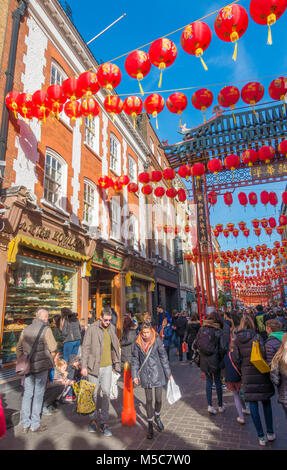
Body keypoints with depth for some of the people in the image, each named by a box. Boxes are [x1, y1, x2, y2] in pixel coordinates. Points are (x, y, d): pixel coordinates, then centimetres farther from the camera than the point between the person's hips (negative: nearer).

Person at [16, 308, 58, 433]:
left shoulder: (26, 330, 3)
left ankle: (25, 424, 25)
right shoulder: (46, 330, -12)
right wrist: (50, 360, 7)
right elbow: (53, 349, -12)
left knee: (27, 394, 15)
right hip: (41, 367, -5)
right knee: (38, 395, 8)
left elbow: (19, 349, 10)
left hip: (28, 367, 5)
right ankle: (35, 425, 17)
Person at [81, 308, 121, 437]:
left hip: (107, 366, 3)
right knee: (93, 394, 10)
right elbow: (85, 348, -8)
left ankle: (103, 423, 16)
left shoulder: (111, 328, 5)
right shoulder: (92, 329, -11)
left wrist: (116, 362, 16)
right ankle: (92, 420, 31)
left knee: (106, 393, 2)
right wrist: (84, 366, -11)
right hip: (94, 366, -3)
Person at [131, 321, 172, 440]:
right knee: (149, 400, 9)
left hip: (157, 374, -1)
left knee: (158, 399, 6)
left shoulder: (157, 340, -10)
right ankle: (150, 425, 29)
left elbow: (163, 357, -2)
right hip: (145, 375, 1)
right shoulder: (138, 343, -5)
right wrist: (135, 375, 2)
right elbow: (135, 359, 4)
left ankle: (157, 417, 37)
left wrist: (168, 373, 3)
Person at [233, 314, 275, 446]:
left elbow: (236, 357, -4)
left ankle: (261, 436, 15)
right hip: (261, 373, -1)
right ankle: (270, 433, 26)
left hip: (247, 374, 1)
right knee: (266, 402, 18)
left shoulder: (237, 339, -2)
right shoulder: (256, 336, -10)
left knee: (253, 404, 10)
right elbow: (263, 353, -15)